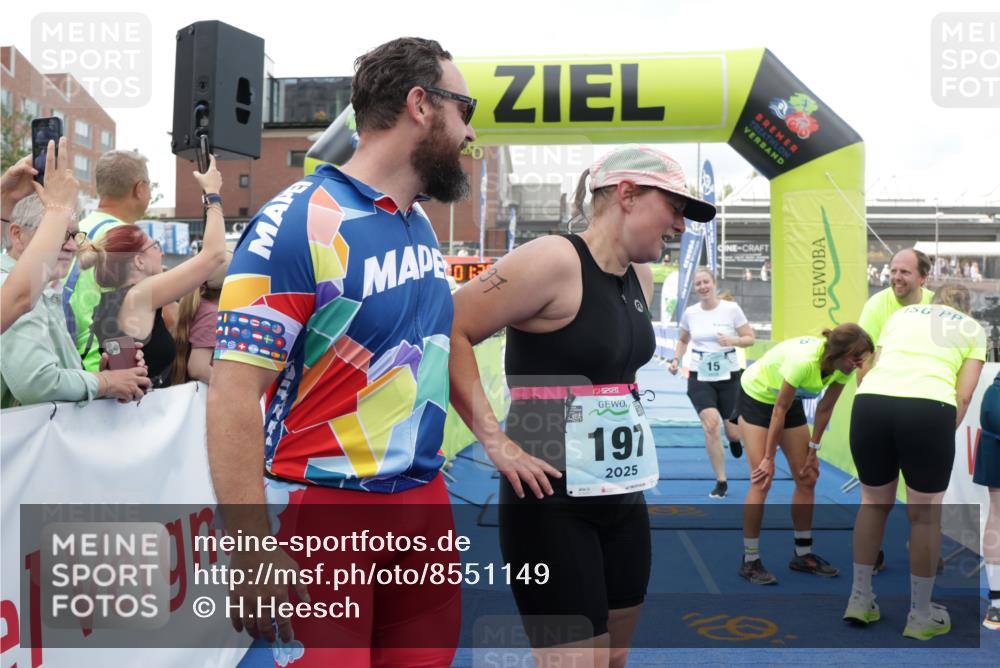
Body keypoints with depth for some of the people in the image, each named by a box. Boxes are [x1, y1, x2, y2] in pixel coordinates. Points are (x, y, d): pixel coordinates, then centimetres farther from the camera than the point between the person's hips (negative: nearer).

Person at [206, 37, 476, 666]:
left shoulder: (422, 224, 8)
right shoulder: (299, 222, -16)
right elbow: (233, 393, -20)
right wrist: (254, 552, -23)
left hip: (426, 497, 7)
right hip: (330, 506, -7)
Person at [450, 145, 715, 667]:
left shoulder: (640, 277, 9)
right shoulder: (555, 260, -17)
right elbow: (447, 333, -21)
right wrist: (495, 440, -22)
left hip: (624, 495, 9)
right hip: (552, 499, -8)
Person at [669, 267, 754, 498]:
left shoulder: (731, 308, -6)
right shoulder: (690, 313, 0)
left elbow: (750, 339, -2)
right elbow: (683, 340, 17)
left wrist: (733, 340, -22)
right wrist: (676, 360, -1)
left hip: (729, 376, 0)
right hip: (700, 378, 1)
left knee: (733, 432, 1)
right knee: (711, 426, -17)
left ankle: (734, 437, 44)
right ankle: (721, 482, -3)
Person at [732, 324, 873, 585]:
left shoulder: (844, 366, -19)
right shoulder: (804, 360, -38)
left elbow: (824, 409, -5)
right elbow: (779, 410, -28)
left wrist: (812, 450, -2)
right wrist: (769, 458, -20)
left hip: (790, 399, 7)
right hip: (755, 395, -7)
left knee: (807, 477, 3)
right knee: (762, 481, -13)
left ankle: (803, 554, 17)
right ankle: (750, 561, -2)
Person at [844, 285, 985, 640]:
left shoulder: (901, 313, 30)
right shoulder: (972, 327, 23)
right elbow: (962, 396, 12)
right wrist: (945, 433, 21)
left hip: (870, 402, 3)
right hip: (928, 408, -2)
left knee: (874, 503, 21)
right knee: (925, 515, 13)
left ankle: (860, 599, 30)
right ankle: (920, 616, 24)